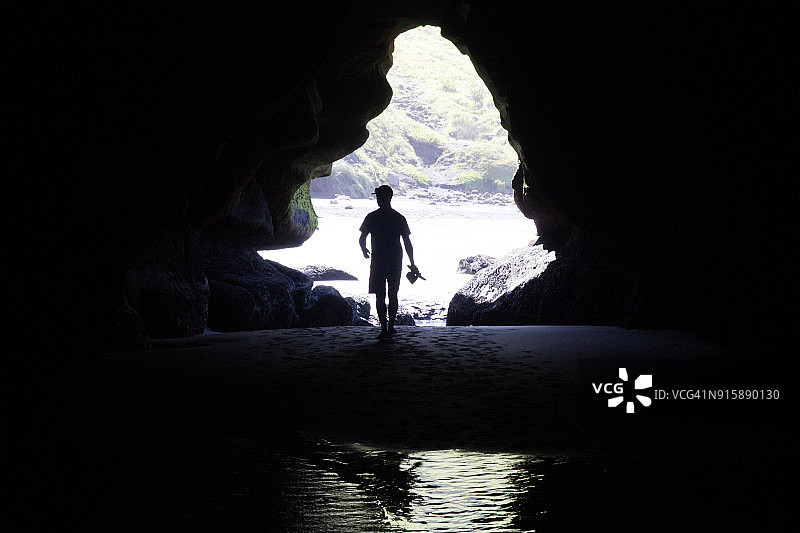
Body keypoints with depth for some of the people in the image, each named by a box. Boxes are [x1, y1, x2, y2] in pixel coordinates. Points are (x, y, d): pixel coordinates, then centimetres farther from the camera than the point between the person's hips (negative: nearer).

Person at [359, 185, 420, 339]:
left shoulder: (372, 217, -6)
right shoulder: (399, 218, -2)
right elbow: (408, 243, -1)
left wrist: (364, 250, 17)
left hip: (378, 262, -1)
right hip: (395, 262, 1)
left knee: (380, 296, 4)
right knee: (393, 295, 10)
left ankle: (384, 328, 3)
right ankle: (390, 327, 13)